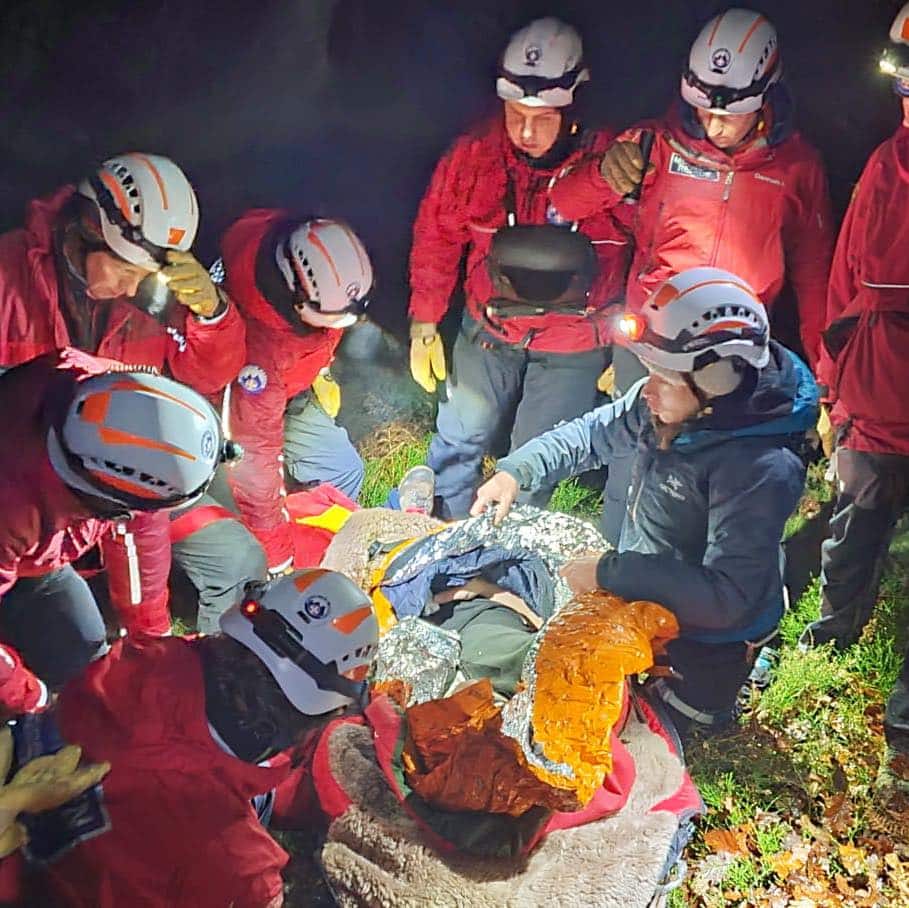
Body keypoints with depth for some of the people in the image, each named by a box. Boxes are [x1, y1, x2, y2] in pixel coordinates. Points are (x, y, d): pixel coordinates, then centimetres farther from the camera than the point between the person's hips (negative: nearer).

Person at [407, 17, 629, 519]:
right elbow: (436, 236, 1)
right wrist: (424, 322, 3)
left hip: (571, 347, -2)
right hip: (488, 329, 3)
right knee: (459, 438, 15)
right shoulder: (475, 151, -13)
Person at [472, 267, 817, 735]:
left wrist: (611, 572, -32)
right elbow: (595, 432, 4)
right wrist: (515, 471, -8)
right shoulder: (668, 405, -13)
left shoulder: (760, 469, -35)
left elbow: (726, 597, -35)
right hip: (641, 597, 8)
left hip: (701, 637, -7)